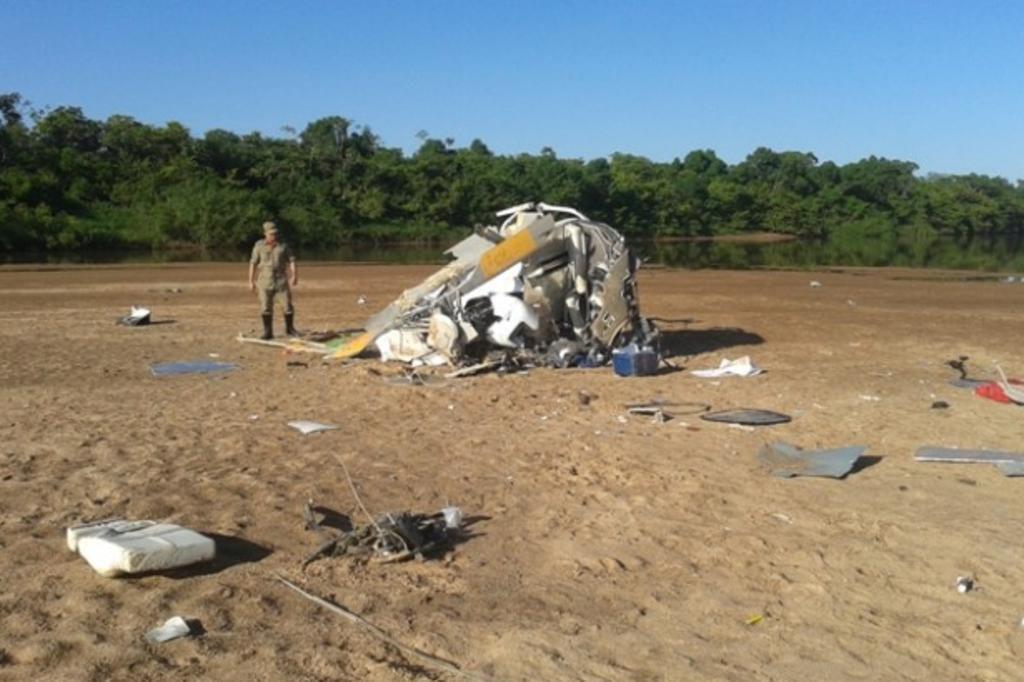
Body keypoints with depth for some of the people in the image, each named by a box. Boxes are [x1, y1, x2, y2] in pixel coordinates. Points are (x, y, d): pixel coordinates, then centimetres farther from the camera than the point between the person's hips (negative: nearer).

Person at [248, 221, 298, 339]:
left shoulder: (283, 245, 1)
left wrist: (294, 275, -20)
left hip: (282, 278, 0)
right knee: (266, 307, -1)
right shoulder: (259, 245, 0)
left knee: (288, 304, -1)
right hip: (265, 280, 0)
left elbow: (291, 261, -5)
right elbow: (253, 263, 3)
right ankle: (268, 332, 8)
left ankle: (289, 328, 16)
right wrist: (251, 281, 0)